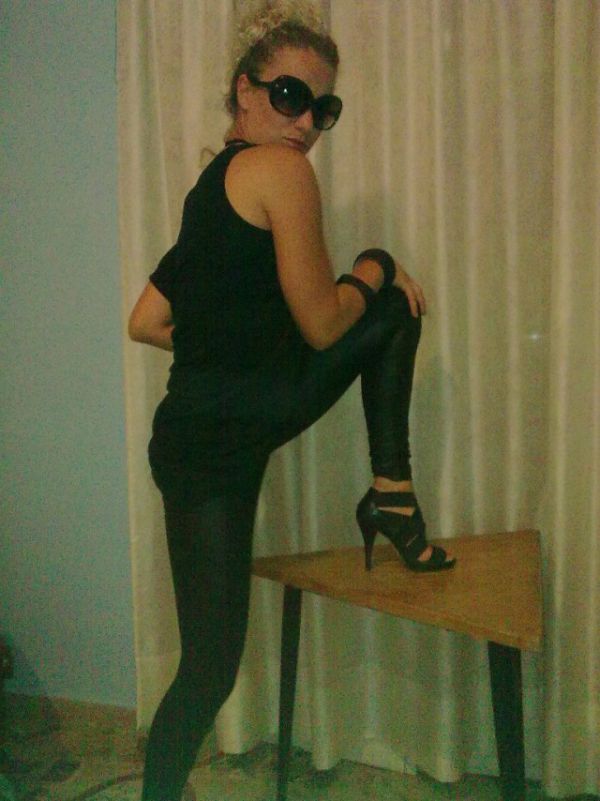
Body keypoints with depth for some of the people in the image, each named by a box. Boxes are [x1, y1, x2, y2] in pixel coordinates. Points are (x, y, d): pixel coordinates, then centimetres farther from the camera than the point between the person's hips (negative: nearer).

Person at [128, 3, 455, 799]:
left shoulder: (215, 183, 16)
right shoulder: (281, 170, -11)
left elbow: (146, 323, 15)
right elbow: (323, 325, -12)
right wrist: (370, 276, 8)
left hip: (246, 412, 9)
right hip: (212, 448, -9)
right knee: (211, 669, 2)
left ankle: (391, 495, 14)